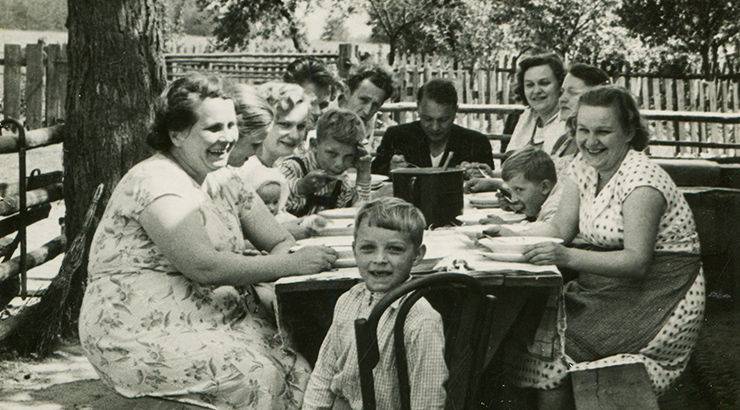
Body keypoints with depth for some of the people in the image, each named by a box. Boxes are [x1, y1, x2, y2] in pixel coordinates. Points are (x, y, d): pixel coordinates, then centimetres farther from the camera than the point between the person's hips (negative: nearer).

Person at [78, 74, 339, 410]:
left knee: (300, 366, -14)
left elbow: (281, 242, 12)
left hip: (218, 324, 8)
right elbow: (203, 266, -23)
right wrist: (289, 264, -22)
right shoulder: (155, 182, -14)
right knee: (258, 376, -26)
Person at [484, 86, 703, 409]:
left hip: (656, 300, -8)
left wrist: (568, 258, -36)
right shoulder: (583, 166, 6)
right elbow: (561, 228, 6)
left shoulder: (641, 179, -19)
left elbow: (637, 261, -25)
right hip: (606, 289, 8)